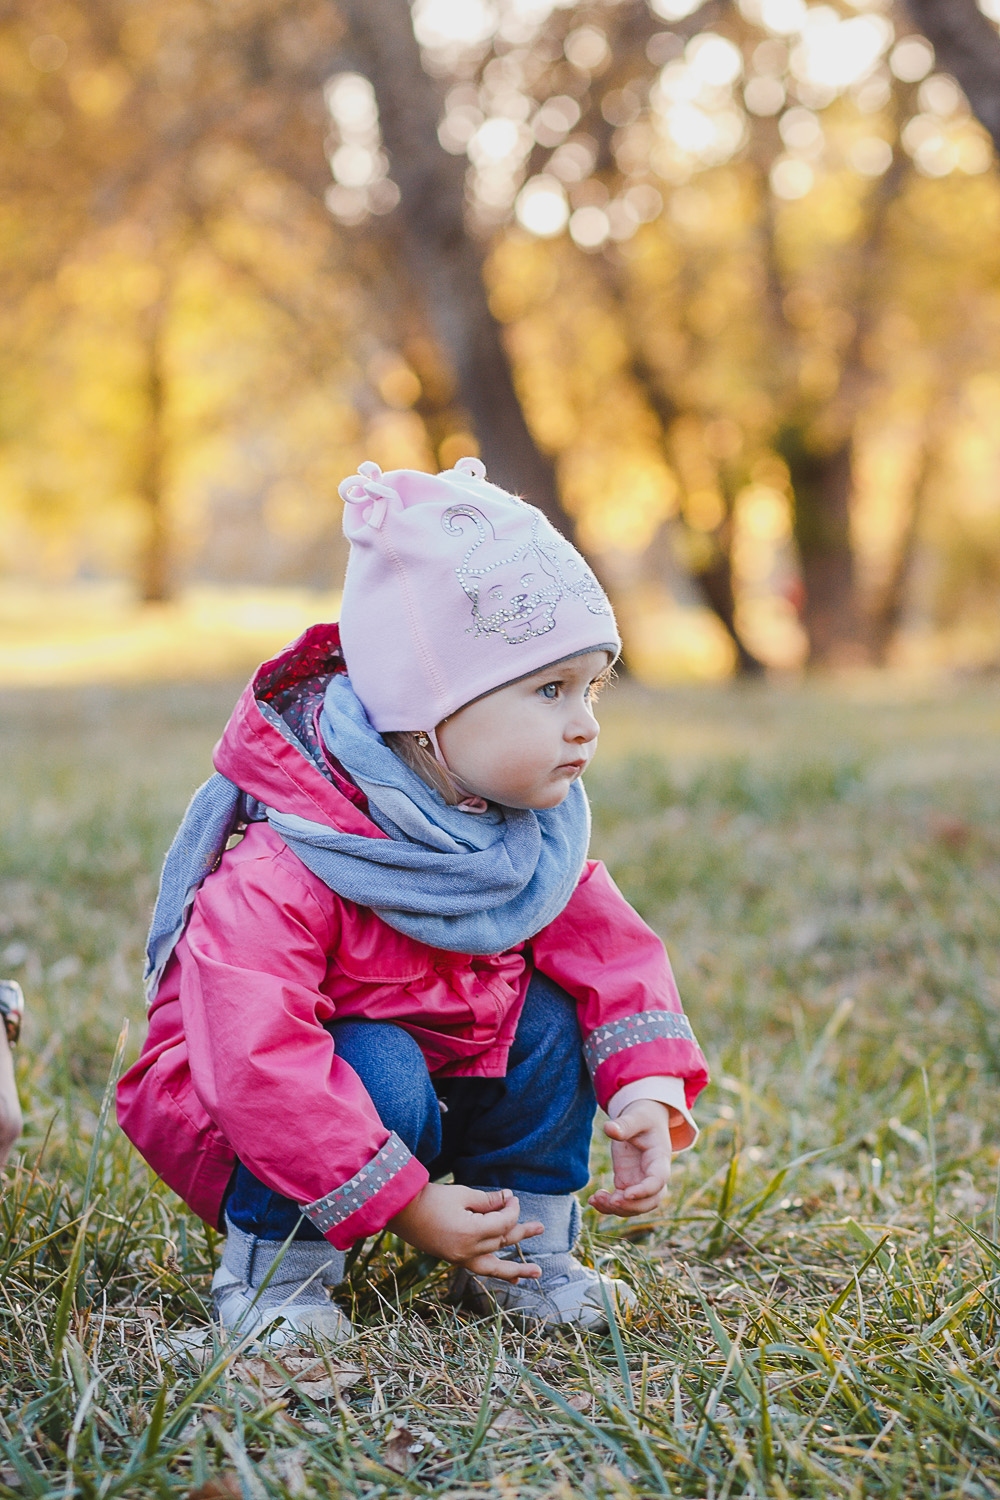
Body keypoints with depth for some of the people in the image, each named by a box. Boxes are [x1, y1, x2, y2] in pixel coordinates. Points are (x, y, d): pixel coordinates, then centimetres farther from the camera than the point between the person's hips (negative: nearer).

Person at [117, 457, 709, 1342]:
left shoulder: (535, 837, -10)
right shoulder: (276, 878, -34)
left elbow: (612, 948, -5)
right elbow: (259, 1064, -38)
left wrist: (648, 1094, -22)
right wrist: (408, 1207, -34)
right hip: (239, 1125, -7)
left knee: (548, 1019, -13)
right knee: (380, 1076, -34)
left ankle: (523, 1251, 3)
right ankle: (272, 1267, -11)